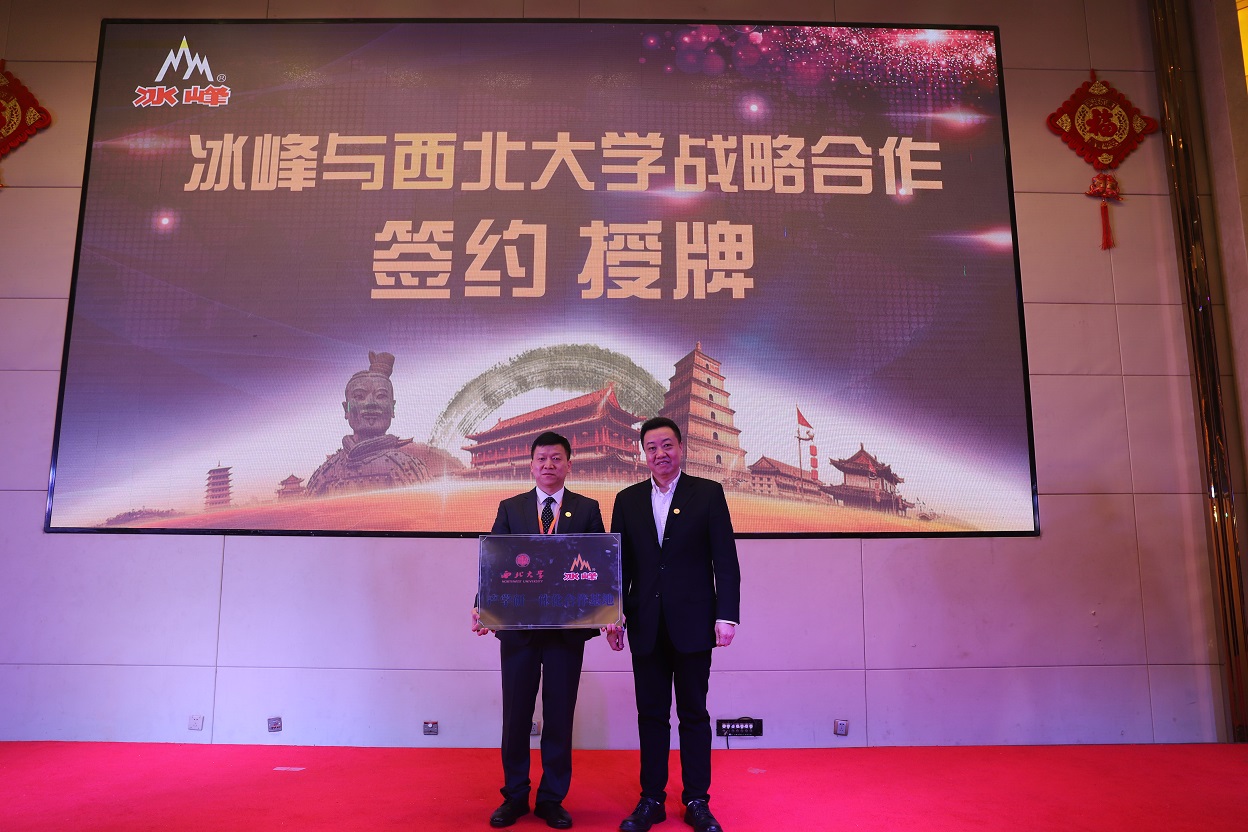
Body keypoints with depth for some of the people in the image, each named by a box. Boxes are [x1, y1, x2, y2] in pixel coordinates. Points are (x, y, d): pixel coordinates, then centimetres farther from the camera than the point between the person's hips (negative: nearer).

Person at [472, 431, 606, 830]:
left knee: (560, 715, 8)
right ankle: (514, 796, 28)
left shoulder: (587, 509, 4)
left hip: (568, 627, -1)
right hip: (518, 626, 1)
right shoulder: (510, 508, 7)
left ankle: (552, 798, 25)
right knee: (516, 714, 10)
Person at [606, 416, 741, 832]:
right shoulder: (627, 500, 8)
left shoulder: (708, 493, 0)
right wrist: (612, 616, 2)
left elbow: (725, 560, -3)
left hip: (693, 622, -2)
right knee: (651, 715, 9)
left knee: (694, 714, 7)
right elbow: (618, 563, 8)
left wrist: (727, 615, -10)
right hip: (646, 625, 2)